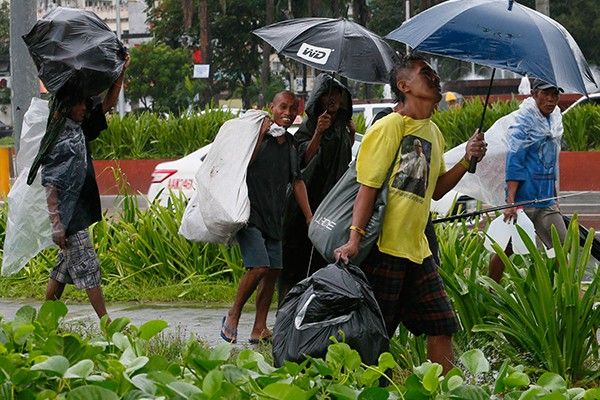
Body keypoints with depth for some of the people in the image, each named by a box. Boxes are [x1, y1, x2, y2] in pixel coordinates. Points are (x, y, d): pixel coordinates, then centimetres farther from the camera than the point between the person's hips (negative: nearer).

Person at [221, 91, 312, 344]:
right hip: (250, 213, -7)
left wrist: (309, 217, 14)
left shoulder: (290, 143, 14)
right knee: (259, 267, -17)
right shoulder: (257, 132, -5)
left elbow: (297, 181, 18)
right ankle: (232, 317, 1)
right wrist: (261, 134, -19)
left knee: (273, 271, 3)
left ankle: (259, 329, 9)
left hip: (274, 217, 7)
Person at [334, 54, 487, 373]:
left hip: (416, 248, 8)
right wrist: (354, 238, -22)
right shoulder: (389, 127, -9)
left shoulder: (433, 133, 15)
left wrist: (467, 160, 7)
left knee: (442, 326, 6)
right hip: (384, 247, -8)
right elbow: (368, 186, -14)